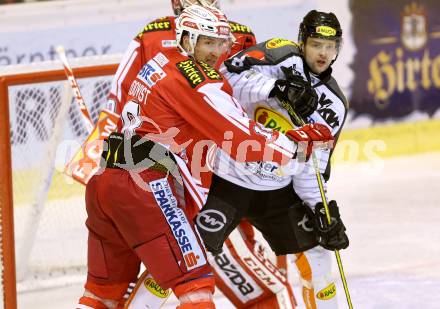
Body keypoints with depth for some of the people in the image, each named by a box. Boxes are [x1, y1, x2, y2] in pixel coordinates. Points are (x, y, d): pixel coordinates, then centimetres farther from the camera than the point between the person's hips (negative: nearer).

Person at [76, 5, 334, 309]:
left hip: (103, 180, 9)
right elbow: (239, 140, -12)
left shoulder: (162, 59, 15)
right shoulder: (198, 81, -9)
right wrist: (299, 143, -5)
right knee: (195, 281, -9)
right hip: (143, 184, -9)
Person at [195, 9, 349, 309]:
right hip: (227, 178, -6)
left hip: (279, 189, 6)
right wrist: (278, 88, -37)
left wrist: (322, 209, -7)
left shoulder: (333, 103, 4)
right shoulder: (283, 55, -11)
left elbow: (313, 163, 5)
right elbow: (230, 73, -26)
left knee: (315, 252, 10)